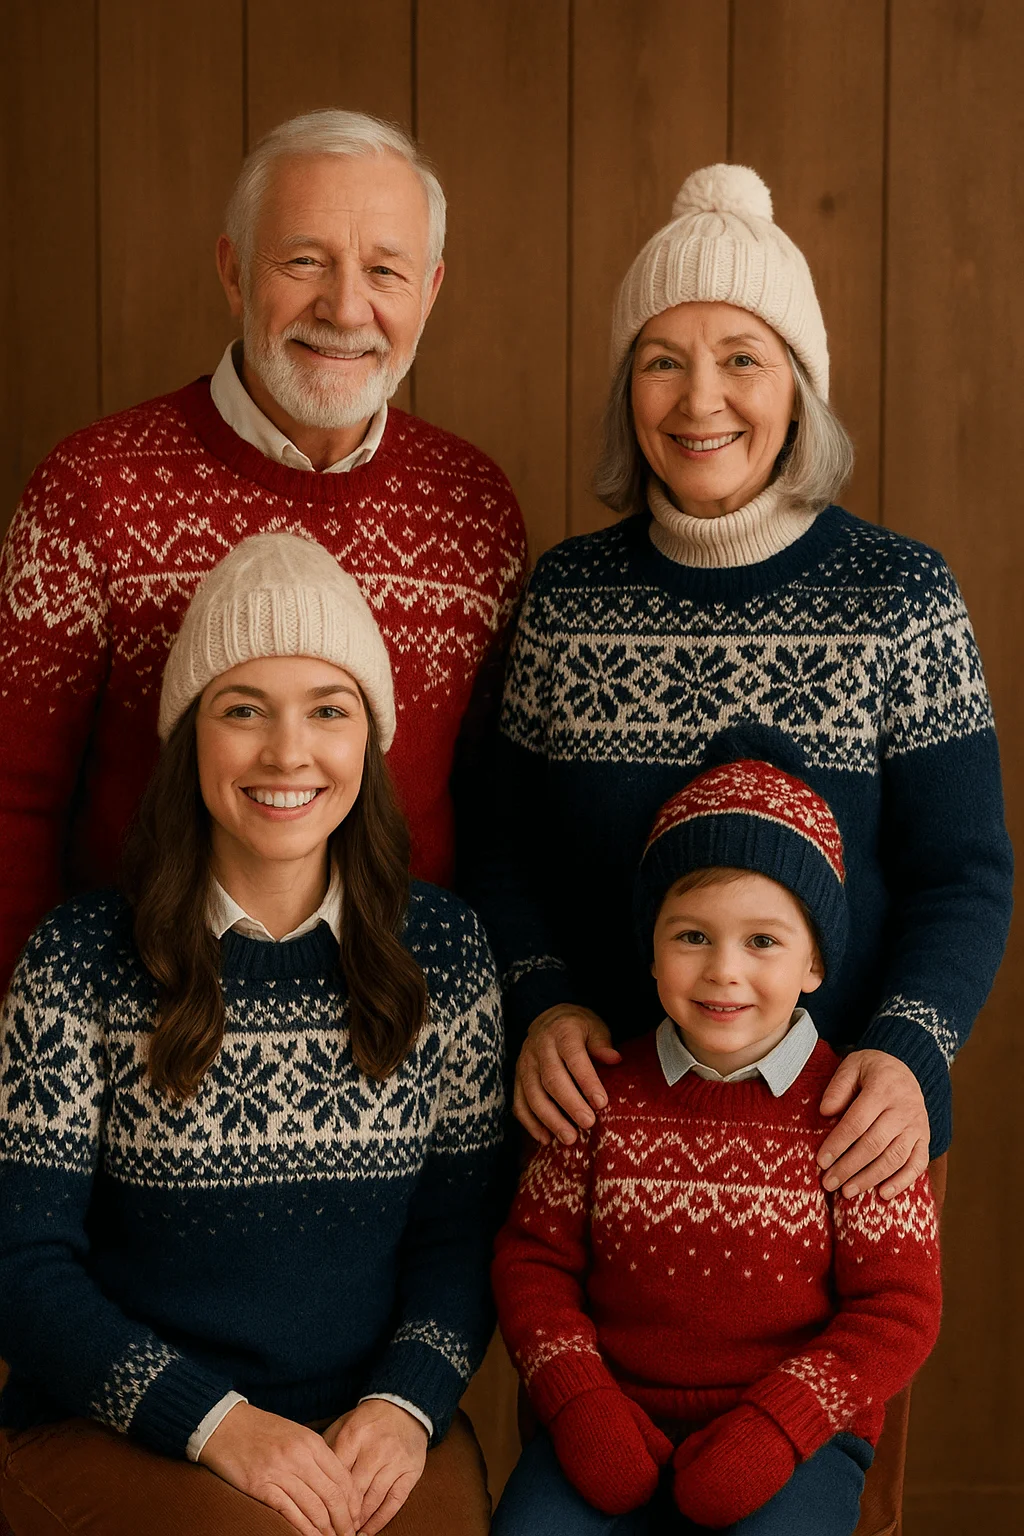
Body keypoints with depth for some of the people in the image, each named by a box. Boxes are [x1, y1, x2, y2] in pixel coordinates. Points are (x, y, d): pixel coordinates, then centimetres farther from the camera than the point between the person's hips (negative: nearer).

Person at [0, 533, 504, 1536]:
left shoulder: (441, 951, 4)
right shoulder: (82, 961, -4)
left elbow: (461, 1229, 6)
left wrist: (407, 1400, -11)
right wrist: (216, 1421, -16)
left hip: (371, 1430, 2)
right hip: (113, 1434, -2)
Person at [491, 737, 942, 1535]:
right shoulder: (603, 1095, 2)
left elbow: (898, 1309, -4)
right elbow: (534, 1258, 6)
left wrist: (772, 1429, -15)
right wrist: (583, 1407, -9)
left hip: (798, 1437, -2)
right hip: (615, 1423, 2)